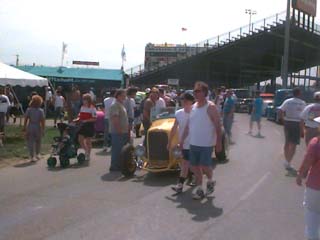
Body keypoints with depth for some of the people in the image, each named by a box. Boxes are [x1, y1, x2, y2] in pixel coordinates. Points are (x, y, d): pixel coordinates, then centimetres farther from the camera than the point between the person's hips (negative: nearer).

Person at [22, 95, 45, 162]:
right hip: (38, 127, 0)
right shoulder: (41, 111, -7)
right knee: (38, 142, 20)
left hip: (30, 127, 0)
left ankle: (32, 157, 1)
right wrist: (43, 129, -1)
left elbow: (26, 119, -4)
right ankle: (37, 154, 33)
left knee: (30, 142, 4)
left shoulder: (29, 110, -5)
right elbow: (42, 121, -8)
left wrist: (24, 127, 5)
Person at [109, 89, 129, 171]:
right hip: (117, 132, -10)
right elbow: (115, 119, -22)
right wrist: (119, 130, -23)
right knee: (117, 149, -6)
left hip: (123, 132, 10)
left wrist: (127, 128, 20)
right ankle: (114, 166, 0)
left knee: (122, 149, 14)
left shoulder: (121, 105, 18)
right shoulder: (115, 105, -14)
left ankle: (119, 165, 22)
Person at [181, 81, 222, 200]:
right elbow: (188, 125, 14)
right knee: (195, 166, 9)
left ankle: (210, 181, 25)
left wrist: (219, 142, -15)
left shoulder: (210, 107, -11)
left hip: (206, 144, -6)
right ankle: (199, 189, 22)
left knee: (204, 166, -6)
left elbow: (218, 126, -11)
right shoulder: (193, 107, 8)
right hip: (193, 143, 6)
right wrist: (182, 139, 13)